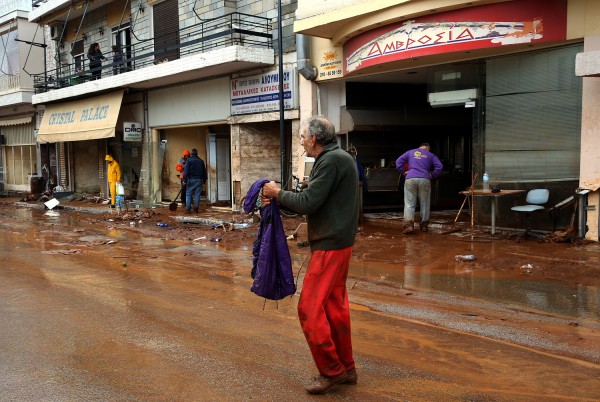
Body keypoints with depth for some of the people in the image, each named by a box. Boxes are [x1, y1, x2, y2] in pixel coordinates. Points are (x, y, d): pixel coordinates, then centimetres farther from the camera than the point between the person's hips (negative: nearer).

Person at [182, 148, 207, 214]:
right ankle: (196, 208, 4)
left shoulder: (189, 160, -3)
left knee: (188, 194, 0)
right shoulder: (201, 161, 11)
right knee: (197, 194, 5)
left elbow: (186, 171, -11)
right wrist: (204, 180, 23)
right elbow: (204, 171, 15)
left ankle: (188, 209, -7)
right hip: (199, 180, 3)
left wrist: (184, 180, -12)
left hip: (191, 179, -3)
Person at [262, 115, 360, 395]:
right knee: (335, 306, 15)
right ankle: (346, 369, 24)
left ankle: (331, 370, 5)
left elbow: (308, 203, -20)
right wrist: (278, 200, 7)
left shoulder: (331, 161, -16)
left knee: (310, 308, -5)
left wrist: (279, 193, -4)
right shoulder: (337, 158, 16)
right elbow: (313, 203, 15)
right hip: (338, 243, 10)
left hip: (330, 245, -10)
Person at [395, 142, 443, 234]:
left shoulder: (410, 152, 18)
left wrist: (403, 172, 13)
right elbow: (440, 167, 5)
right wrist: (432, 176, 12)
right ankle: (424, 225, 19)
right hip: (425, 180, 0)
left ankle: (409, 224, -17)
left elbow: (398, 161, 9)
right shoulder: (431, 155, 17)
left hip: (410, 179, 0)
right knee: (424, 204, 13)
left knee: (409, 204, -1)